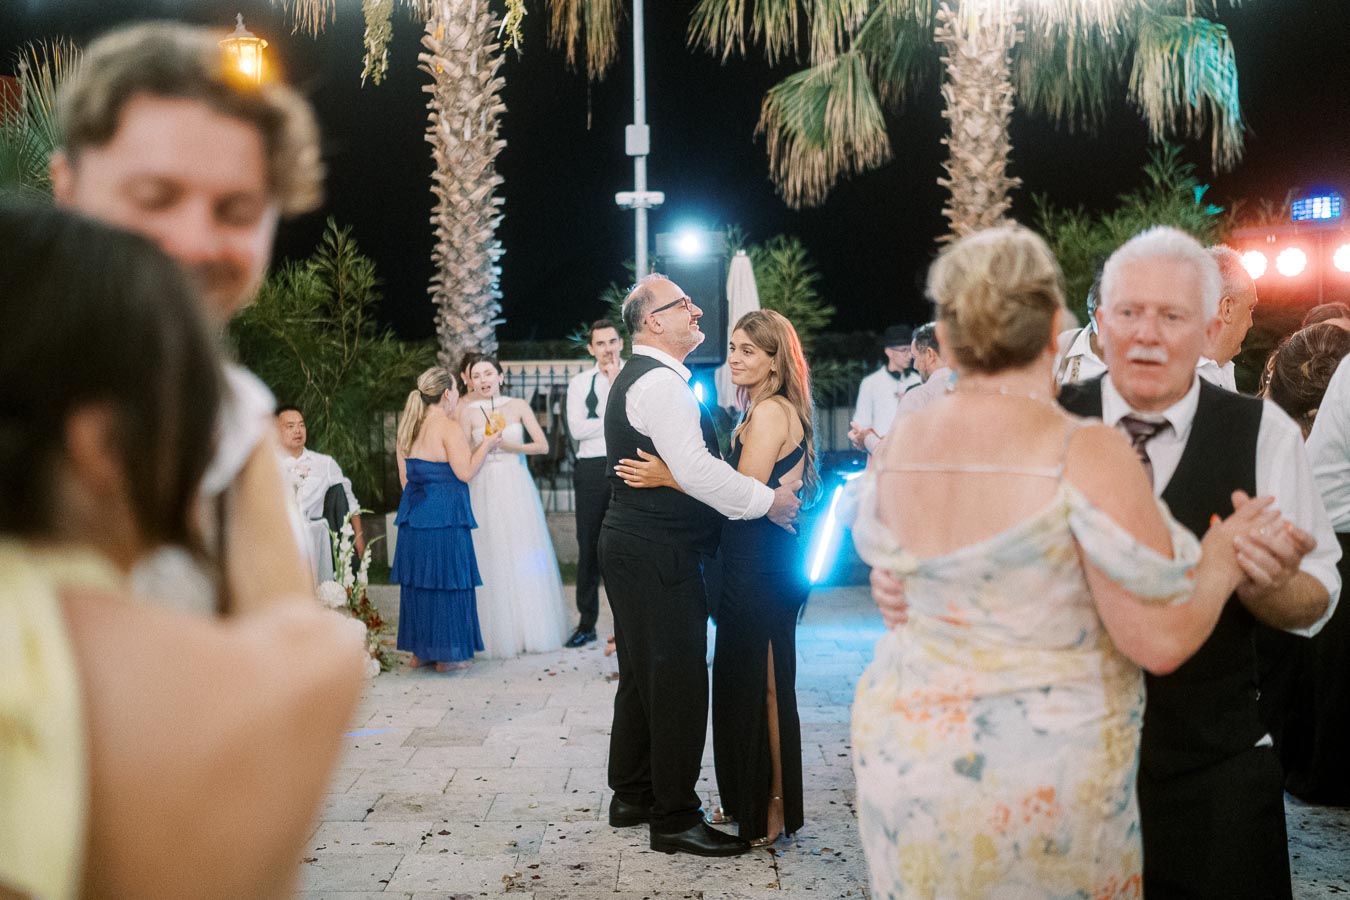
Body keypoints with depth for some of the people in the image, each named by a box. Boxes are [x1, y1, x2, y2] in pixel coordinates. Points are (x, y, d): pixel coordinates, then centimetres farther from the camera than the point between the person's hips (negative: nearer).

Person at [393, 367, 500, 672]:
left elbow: (405, 477, 15)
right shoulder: (448, 428, -12)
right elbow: (465, 472, -15)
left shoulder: (408, 428, 10)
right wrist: (487, 445, -3)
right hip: (445, 516, -7)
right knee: (447, 580, 1)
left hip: (414, 515, 7)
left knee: (418, 580, 13)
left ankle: (419, 650, 20)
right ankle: (448, 655, 7)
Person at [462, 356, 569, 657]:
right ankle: (500, 636, 9)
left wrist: (511, 446, -12)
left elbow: (543, 445, -2)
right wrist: (487, 443, -15)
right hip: (484, 491, -1)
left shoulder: (518, 406, 3)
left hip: (517, 488, 1)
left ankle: (532, 631, 14)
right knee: (492, 560, 0)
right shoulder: (469, 412, 1)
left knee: (525, 557, 3)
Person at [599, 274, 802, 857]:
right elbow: (695, 470, -26)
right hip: (659, 555, -11)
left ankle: (631, 796, 30)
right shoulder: (660, 382, -17)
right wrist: (768, 500, -17)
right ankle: (675, 819, 3)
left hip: (633, 547, 11)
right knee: (679, 680, -5)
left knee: (642, 675, 18)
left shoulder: (638, 379, 18)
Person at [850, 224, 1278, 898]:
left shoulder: (899, 451, -3)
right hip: (1039, 786, -5)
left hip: (907, 754, 5)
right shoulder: (1085, 455, -21)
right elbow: (1161, 640, -19)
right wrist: (1223, 562, 0)